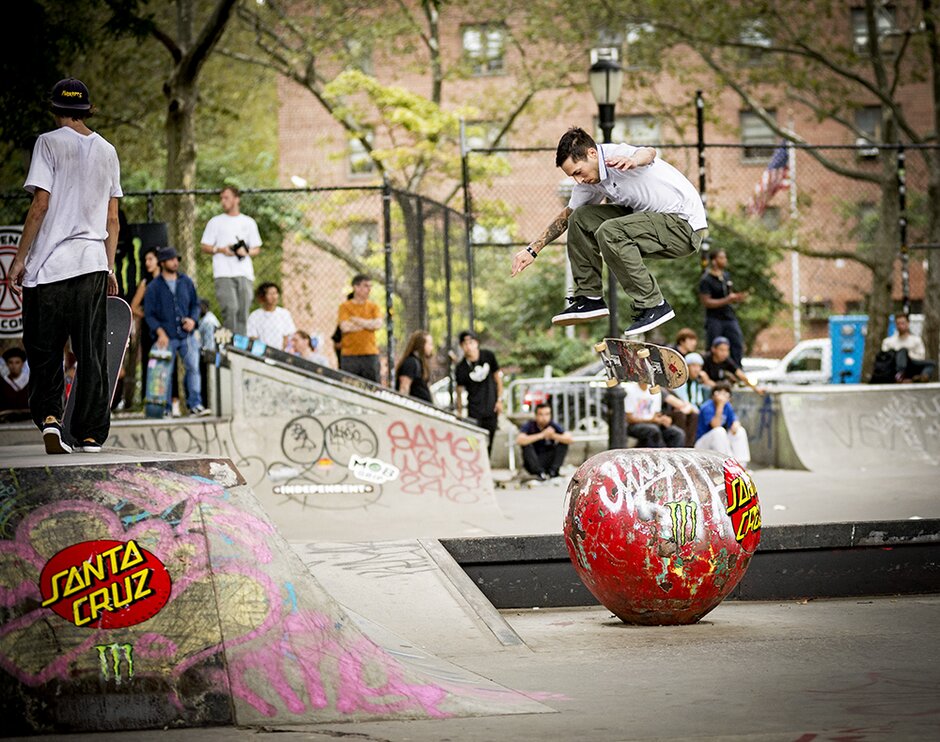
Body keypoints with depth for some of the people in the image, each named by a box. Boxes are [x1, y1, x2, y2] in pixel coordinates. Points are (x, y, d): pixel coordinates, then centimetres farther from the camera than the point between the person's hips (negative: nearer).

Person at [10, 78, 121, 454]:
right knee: (92, 353, 4)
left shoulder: (49, 143, -2)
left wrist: (20, 258, -4)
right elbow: (112, 218, 12)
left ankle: (48, 416, -10)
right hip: (93, 264, 4)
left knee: (43, 349, 7)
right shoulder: (107, 151, 12)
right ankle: (91, 435, 3)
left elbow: (40, 204, -9)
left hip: (50, 264, -4)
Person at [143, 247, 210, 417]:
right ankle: (165, 408, 6)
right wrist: (160, 332, -12)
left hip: (187, 334, 2)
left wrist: (193, 319, -2)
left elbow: (195, 304, 17)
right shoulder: (154, 287, 0)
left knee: (193, 367, -9)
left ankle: (195, 404, -6)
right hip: (166, 337, -2)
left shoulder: (186, 282, 9)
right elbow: (149, 314, 0)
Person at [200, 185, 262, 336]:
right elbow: (205, 247, 10)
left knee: (243, 311, -1)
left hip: (245, 273, 2)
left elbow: (257, 249, 18)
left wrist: (247, 252, -5)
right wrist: (221, 250, -9)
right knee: (230, 309, -17)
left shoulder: (249, 222, 17)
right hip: (224, 274, -2)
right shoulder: (216, 222, 11)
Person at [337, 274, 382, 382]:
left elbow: (378, 324, -6)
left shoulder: (373, 307, 11)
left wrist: (355, 320, -6)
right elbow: (345, 327, -11)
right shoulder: (345, 306, 3)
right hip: (350, 356, -2)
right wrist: (369, 324, -3)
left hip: (370, 354, 2)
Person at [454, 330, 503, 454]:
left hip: (491, 408, 3)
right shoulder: (461, 368, -9)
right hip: (474, 410, -3)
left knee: (488, 443, 7)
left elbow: (497, 376, 7)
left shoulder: (488, 356, -2)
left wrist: (500, 399, 4)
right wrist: (459, 413, -4)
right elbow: (459, 392, -2)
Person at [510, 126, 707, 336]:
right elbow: (566, 216, 19)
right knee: (580, 218, 5)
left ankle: (653, 305, -19)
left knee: (608, 232, -29)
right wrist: (533, 250, 15)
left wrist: (633, 161, -72)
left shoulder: (617, 156, -24)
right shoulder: (589, 180, 2)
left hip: (685, 226, -9)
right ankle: (590, 298, 11)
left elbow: (648, 153, -48)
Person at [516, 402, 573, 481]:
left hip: (548, 462, 2)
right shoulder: (529, 425, -12)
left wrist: (554, 436, -35)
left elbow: (570, 439, -19)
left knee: (563, 443, -15)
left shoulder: (553, 425, -6)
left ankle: (552, 472, -19)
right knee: (527, 445, -27)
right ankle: (539, 473, -22)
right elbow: (519, 440, -33)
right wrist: (542, 435, -35)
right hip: (533, 464, -2)